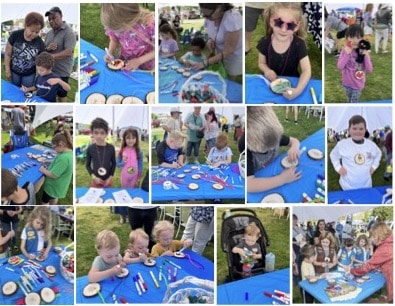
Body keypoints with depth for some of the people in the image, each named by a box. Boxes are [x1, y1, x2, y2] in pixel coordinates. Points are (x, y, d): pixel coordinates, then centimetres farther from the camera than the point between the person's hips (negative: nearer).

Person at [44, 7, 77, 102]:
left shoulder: (69, 32, -11)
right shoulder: (49, 33, 11)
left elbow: (68, 52, -21)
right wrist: (47, 49, -8)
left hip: (61, 72, -7)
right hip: (49, 70, 7)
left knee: (61, 97, 5)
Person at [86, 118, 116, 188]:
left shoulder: (111, 148, -9)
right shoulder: (90, 149, -10)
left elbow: (114, 163, 2)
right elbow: (87, 165, 1)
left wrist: (110, 177, -6)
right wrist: (94, 177, -10)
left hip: (108, 180, 0)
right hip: (95, 180, 0)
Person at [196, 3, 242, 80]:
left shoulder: (232, 18, -36)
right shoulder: (209, 14, -15)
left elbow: (228, 51, -31)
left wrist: (205, 63, -29)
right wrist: (210, 39, -15)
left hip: (234, 56, -5)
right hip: (220, 53, 5)